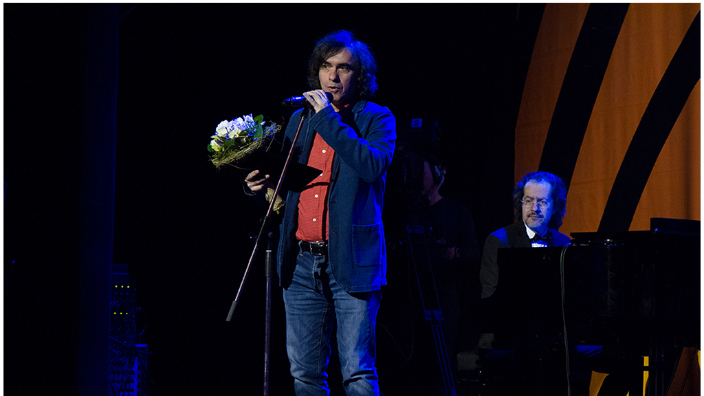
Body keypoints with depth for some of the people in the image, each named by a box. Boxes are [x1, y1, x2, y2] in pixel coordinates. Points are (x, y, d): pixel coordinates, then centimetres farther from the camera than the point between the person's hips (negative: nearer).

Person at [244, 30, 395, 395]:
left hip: (350, 262, -5)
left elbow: (373, 165, -19)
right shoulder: (300, 120, 17)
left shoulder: (377, 119, 2)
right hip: (301, 262, 5)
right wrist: (265, 185, 4)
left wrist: (328, 117, -14)